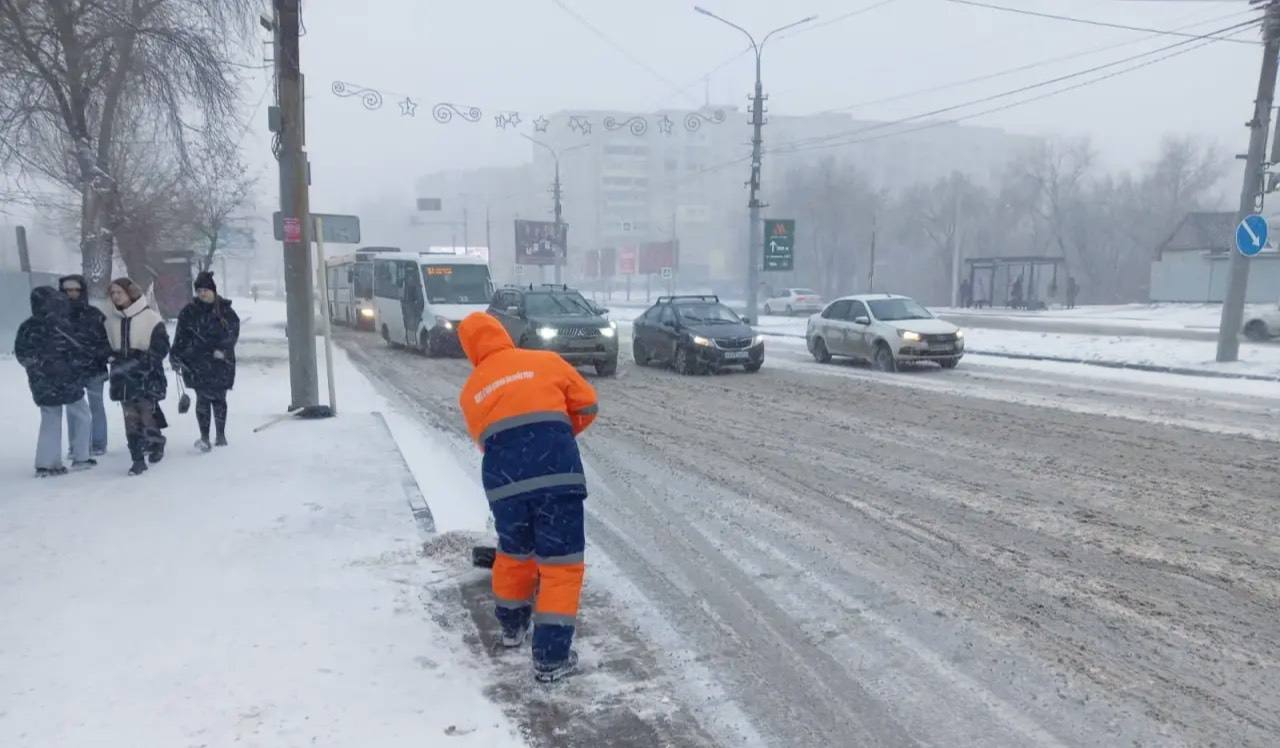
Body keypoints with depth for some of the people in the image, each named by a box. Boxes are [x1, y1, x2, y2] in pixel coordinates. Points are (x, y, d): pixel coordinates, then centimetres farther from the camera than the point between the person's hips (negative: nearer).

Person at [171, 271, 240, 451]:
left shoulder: (225, 310, 3)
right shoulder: (189, 311, 2)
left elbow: (233, 332, 2)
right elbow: (181, 336, 4)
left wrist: (223, 349, -11)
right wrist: (176, 357, -2)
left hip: (221, 362, 1)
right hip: (198, 362, -1)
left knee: (219, 398, 8)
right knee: (203, 398, -6)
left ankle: (221, 434, 22)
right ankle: (204, 437, -3)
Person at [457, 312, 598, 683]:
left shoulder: (470, 390, 18)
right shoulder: (545, 361, 11)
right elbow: (587, 404, 14)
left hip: (503, 481, 3)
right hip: (557, 474, -3)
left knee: (513, 553, 27)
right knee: (561, 563, 7)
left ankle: (512, 626, 47)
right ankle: (550, 657, 9)